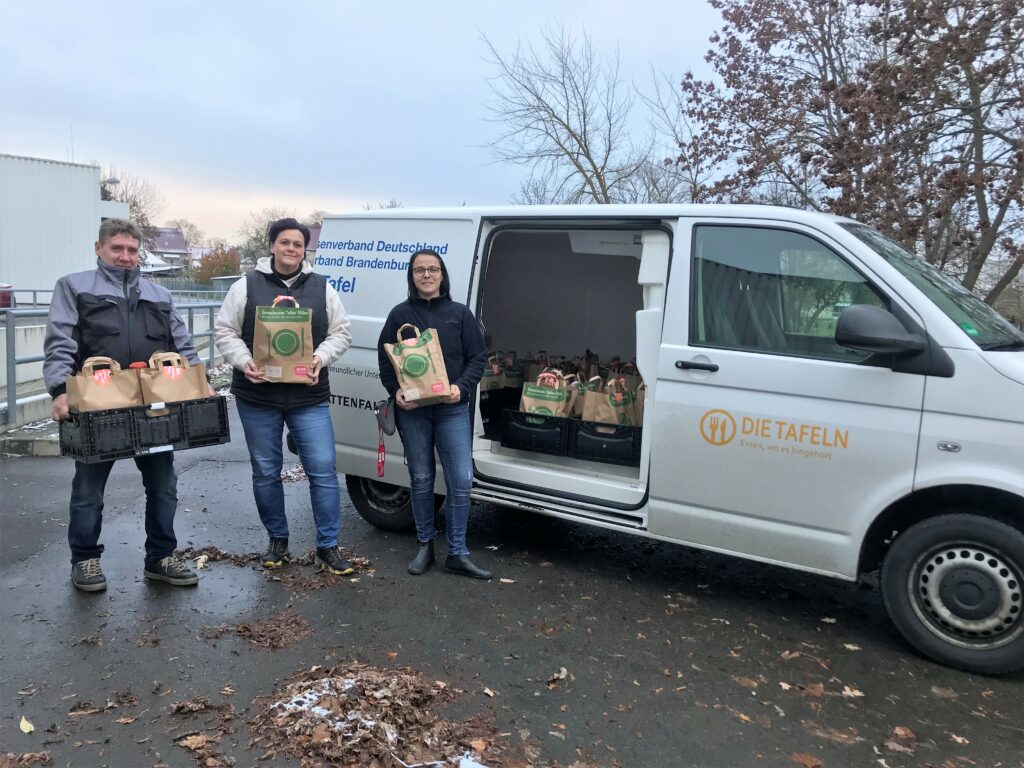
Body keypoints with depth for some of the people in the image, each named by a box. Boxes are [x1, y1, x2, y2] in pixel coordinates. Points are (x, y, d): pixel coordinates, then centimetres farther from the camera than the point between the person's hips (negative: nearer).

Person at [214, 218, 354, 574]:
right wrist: (244, 361, -15)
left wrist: (320, 358, -13)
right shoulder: (246, 286, 2)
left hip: (309, 398, 0)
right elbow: (225, 333, 3)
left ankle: (328, 547, 8)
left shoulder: (322, 288, 5)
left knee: (323, 470, -3)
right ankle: (277, 541, 28)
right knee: (265, 472, 10)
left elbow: (340, 333, 6)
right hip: (257, 397, 0)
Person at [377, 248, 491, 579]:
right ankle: (425, 547, 24)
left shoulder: (460, 313, 6)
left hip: (452, 408, 0)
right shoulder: (400, 314, 6)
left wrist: (461, 387, -12)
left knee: (461, 480, -5)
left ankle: (457, 554, 7)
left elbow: (477, 357, 4)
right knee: (421, 479, 9)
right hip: (412, 409, 1)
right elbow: (384, 359, 7)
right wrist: (396, 391, -10)